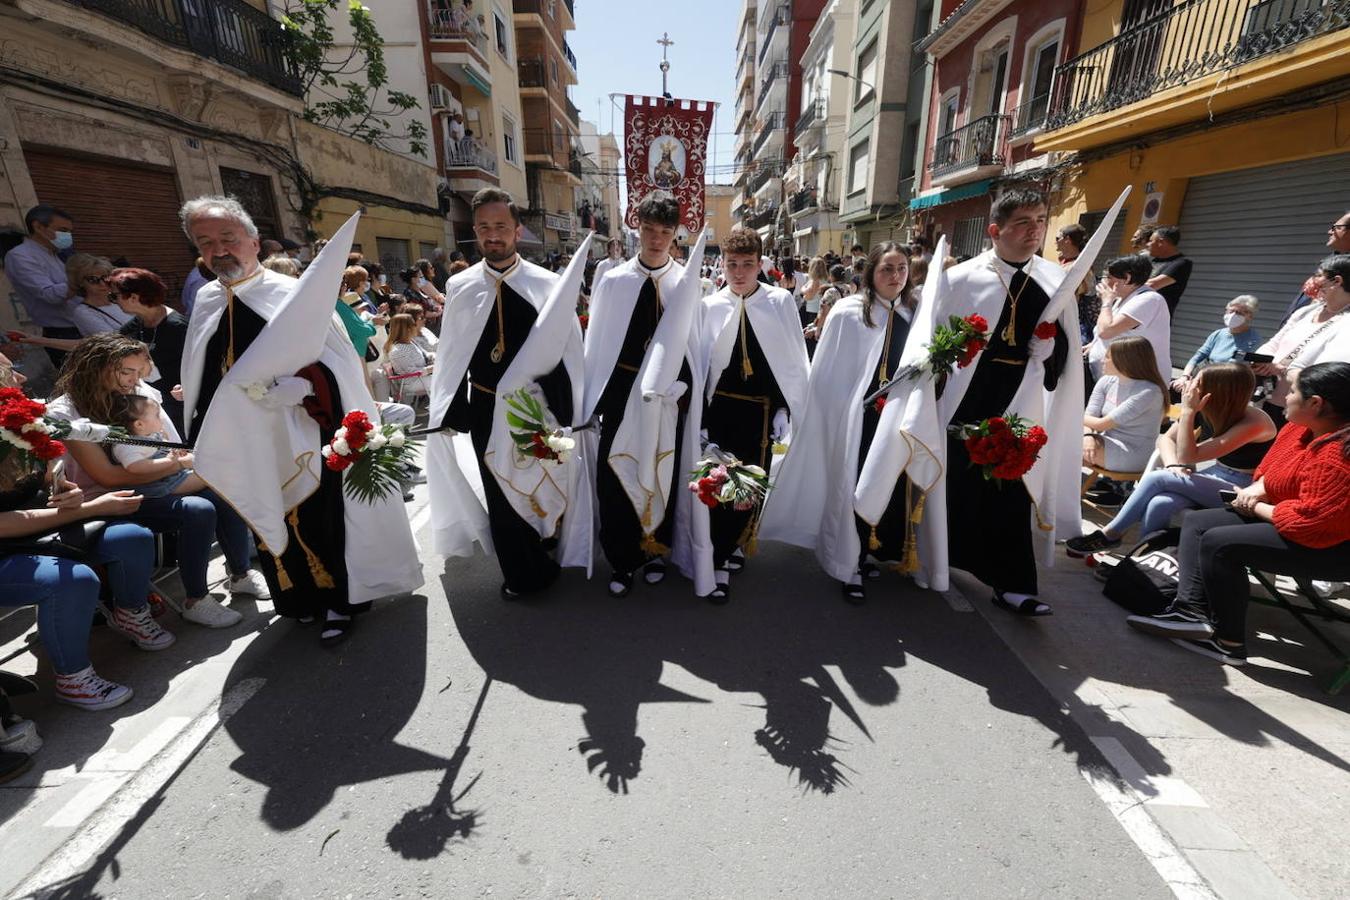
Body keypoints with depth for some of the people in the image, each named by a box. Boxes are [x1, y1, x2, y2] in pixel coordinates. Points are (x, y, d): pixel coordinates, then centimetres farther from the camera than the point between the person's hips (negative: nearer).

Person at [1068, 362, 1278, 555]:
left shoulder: (1254, 424, -24)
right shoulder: (1206, 410, -6)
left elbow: (1188, 456, -26)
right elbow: (1166, 438, 1)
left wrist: (1188, 411, -27)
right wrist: (1173, 465, -19)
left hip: (1242, 493, -5)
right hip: (1213, 477, 5)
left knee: (1157, 478, -24)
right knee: (1158, 505, -27)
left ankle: (1110, 534, -11)